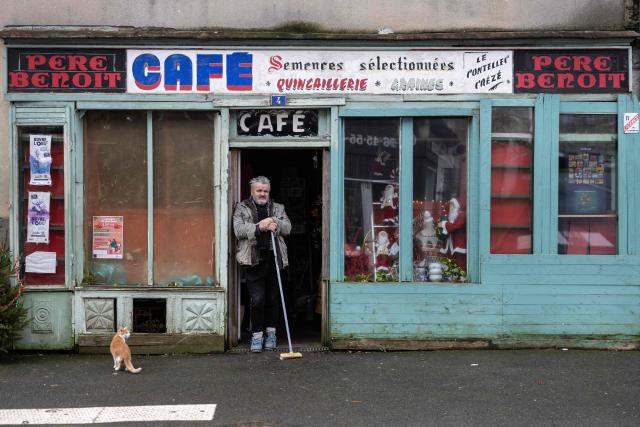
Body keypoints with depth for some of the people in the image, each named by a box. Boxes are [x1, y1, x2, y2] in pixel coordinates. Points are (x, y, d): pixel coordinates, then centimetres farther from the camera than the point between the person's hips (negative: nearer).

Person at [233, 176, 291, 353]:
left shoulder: (278, 208, 18)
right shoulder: (242, 208, 9)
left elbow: (287, 227, 4)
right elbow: (238, 229, -6)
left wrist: (275, 223, -16)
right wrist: (259, 227, -19)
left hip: (274, 260, 3)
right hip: (253, 261, -3)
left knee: (273, 299, 8)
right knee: (257, 300, -6)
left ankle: (270, 333, 21)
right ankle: (257, 335, 5)